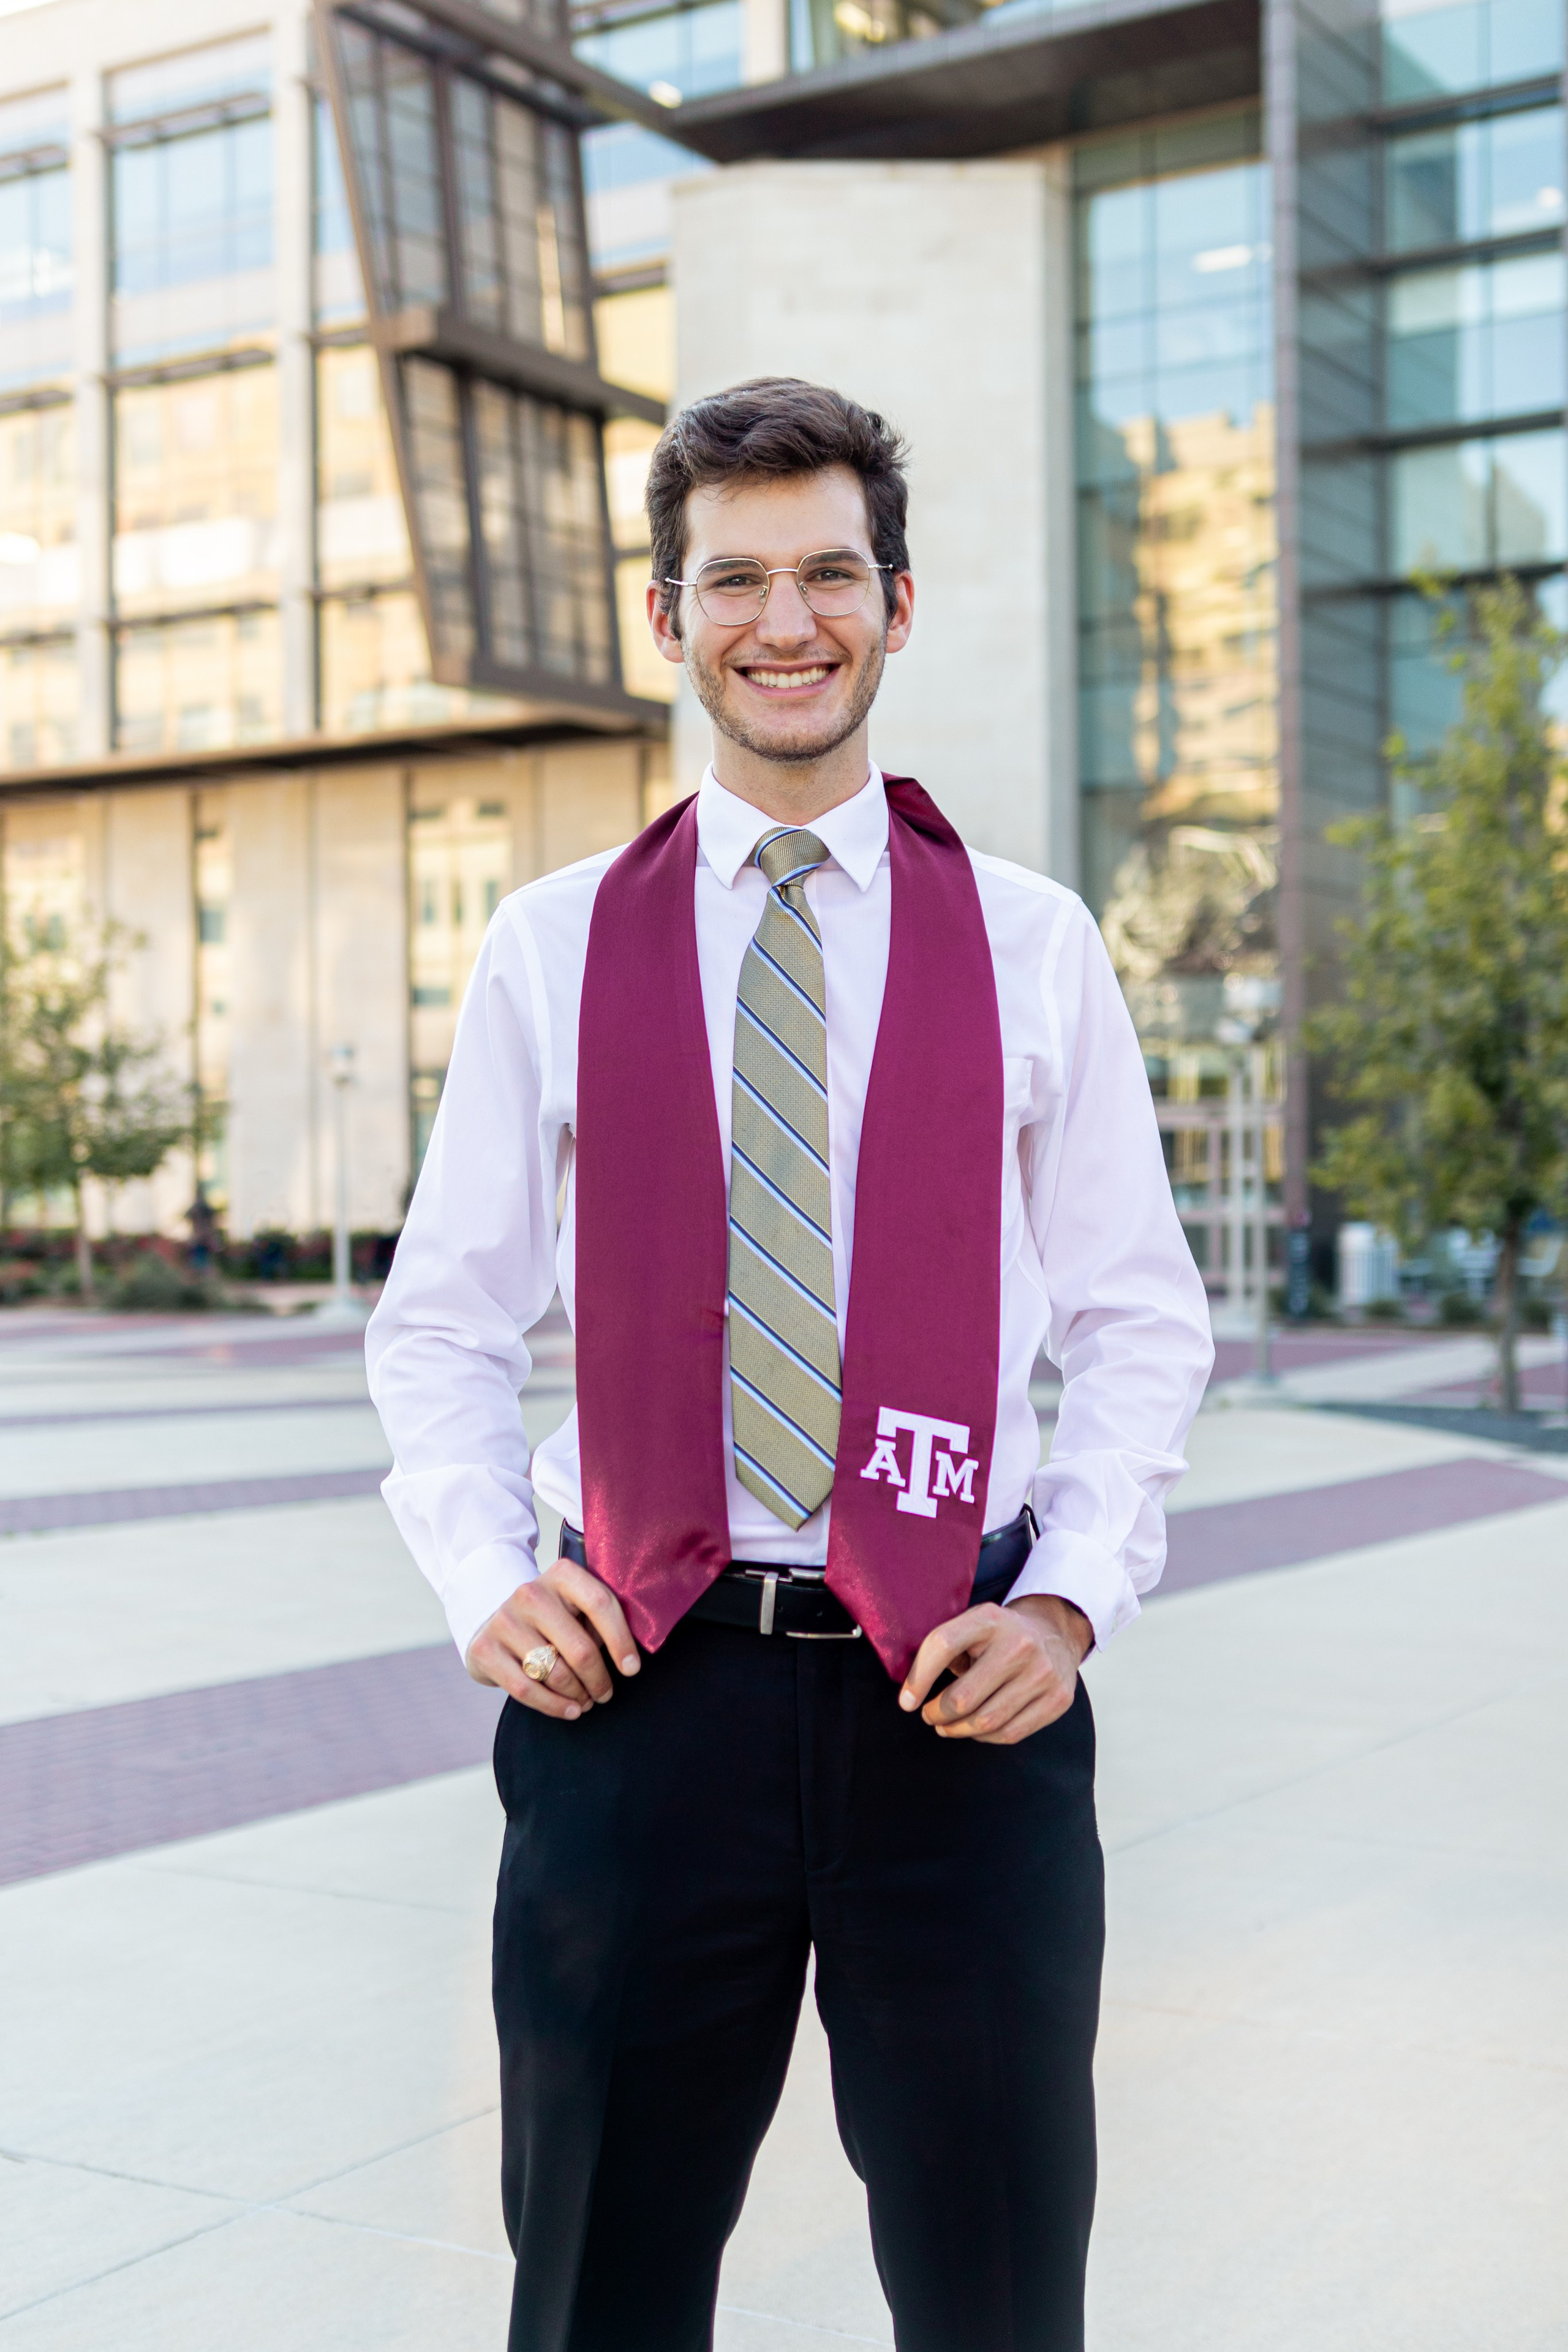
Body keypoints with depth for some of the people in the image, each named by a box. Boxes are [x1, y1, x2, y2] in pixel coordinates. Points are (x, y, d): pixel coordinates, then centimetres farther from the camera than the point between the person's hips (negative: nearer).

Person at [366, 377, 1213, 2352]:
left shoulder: (1032, 943, 5)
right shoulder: (550, 948, 5)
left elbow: (1138, 1321, 7)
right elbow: (439, 1324, 9)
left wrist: (1074, 1599, -6)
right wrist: (484, 1582, -5)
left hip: (962, 1696, 0)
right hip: (635, 1680, 0)